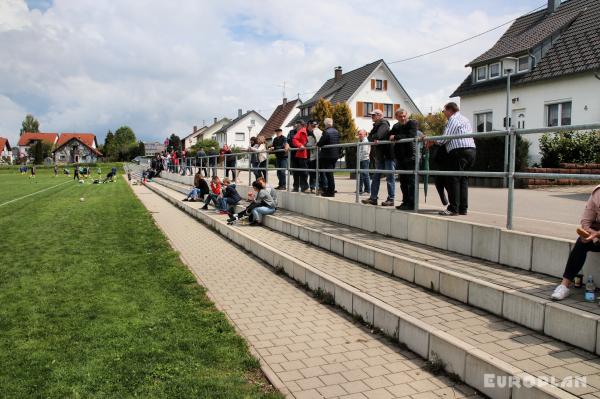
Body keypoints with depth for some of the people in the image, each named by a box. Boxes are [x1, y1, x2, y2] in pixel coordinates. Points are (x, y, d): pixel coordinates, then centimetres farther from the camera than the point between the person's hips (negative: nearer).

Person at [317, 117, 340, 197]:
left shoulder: (326, 132, -16)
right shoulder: (336, 132, 9)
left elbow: (320, 143, -17)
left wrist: (317, 145, 4)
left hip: (327, 156, -8)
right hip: (335, 155, 8)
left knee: (329, 174, -3)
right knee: (330, 173, 17)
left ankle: (330, 191, -1)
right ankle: (331, 190, 23)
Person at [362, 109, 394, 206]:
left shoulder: (384, 124, -7)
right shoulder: (376, 126, 18)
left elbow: (379, 134, -28)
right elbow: (370, 137, 3)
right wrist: (374, 140, -14)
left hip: (387, 155, -9)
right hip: (379, 155, 9)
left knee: (389, 177, -4)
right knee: (376, 177, 9)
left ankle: (391, 199, 0)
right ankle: (373, 198, 14)